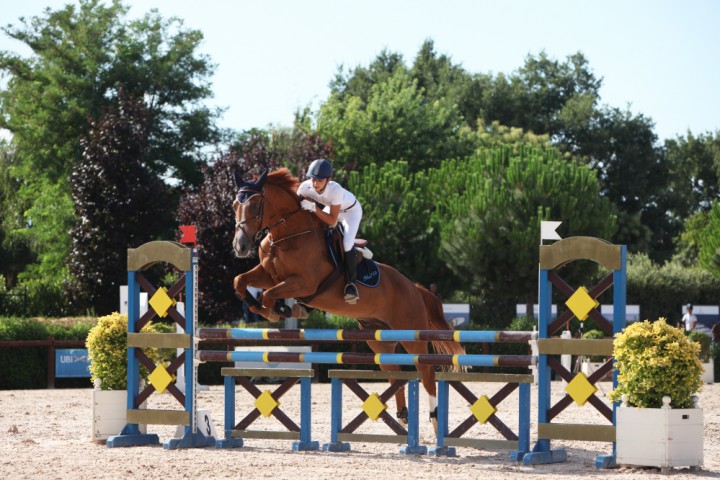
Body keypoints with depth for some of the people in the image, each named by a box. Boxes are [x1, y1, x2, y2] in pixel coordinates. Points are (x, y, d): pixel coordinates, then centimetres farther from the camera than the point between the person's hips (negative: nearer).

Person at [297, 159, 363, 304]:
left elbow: (332, 221, -37)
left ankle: (350, 282, -7)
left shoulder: (335, 190, -41)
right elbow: (296, 206, -7)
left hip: (351, 210, -6)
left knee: (347, 244, -25)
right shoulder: (305, 187, -28)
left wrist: (313, 208, -44)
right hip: (331, 208, 6)